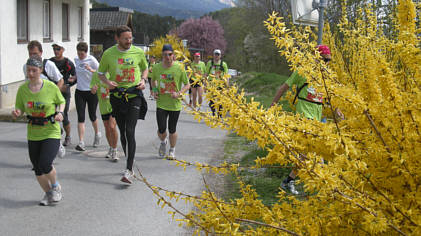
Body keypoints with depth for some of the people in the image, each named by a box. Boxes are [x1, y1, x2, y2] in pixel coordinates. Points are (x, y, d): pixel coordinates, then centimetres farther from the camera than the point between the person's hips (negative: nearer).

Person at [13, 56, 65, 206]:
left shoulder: (51, 87, -10)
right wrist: (16, 113, -19)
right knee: (38, 170, 9)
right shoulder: (22, 89, -3)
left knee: (45, 164, -18)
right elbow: (19, 109, 4)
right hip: (33, 135, 4)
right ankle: (48, 193, 35)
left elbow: (61, 101, 7)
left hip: (51, 132, -4)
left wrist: (60, 112, -12)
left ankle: (56, 187, 14)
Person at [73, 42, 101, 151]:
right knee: (80, 117, -5)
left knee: (92, 115, 9)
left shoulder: (91, 60, -9)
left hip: (92, 91, -4)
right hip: (79, 92, 4)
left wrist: (91, 70, -27)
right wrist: (74, 78, 1)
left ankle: (97, 134, 39)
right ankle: (81, 143, -9)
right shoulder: (76, 60, 7)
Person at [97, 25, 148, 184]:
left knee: (130, 132, -14)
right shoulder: (109, 54, 0)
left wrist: (143, 80, -3)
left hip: (134, 96, -2)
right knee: (122, 133, 11)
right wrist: (107, 82, -10)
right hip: (117, 97, 2)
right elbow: (100, 73, 11)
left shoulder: (138, 52, 1)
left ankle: (129, 171, -15)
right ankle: (129, 164, 28)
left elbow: (145, 68, 17)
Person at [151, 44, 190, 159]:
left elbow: (187, 85, -1)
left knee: (172, 129, 8)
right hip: (161, 104, 1)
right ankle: (163, 142, 31)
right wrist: (154, 91, 1)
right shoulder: (157, 68, -2)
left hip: (175, 104, -1)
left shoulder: (179, 68, -9)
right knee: (161, 130, -3)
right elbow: (153, 80, 18)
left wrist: (179, 93, -18)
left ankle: (172, 151, 29)